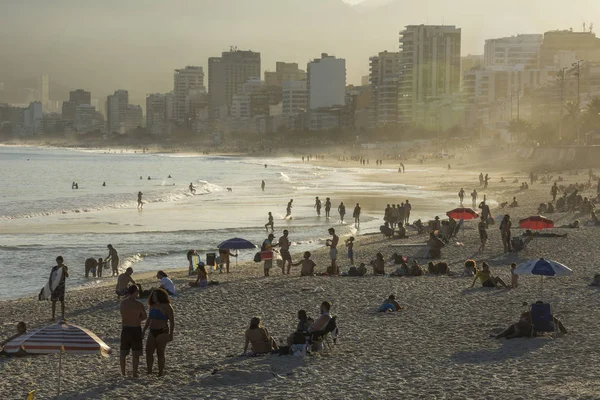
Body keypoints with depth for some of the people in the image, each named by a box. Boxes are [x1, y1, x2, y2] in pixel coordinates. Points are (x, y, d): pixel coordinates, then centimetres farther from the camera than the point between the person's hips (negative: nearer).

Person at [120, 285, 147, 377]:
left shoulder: (122, 303, -2)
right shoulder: (139, 305, -17)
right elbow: (144, 317, -1)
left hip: (125, 329, 4)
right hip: (136, 329, -4)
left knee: (123, 352, 16)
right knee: (135, 354, 7)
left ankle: (123, 372, 23)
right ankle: (135, 373, 9)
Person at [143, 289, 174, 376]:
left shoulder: (166, 307, -9)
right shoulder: (152, 306, 12)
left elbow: (172, 321, -11)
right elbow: (149, 320, 23)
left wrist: (171, 334, -18)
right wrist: (144, 331, 21)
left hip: (162, 333, -7)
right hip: (152, 332, 7)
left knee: (160, 353, -2)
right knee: (148, 352, 1)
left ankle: (161, 373, 5)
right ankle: (149, 372, 9)